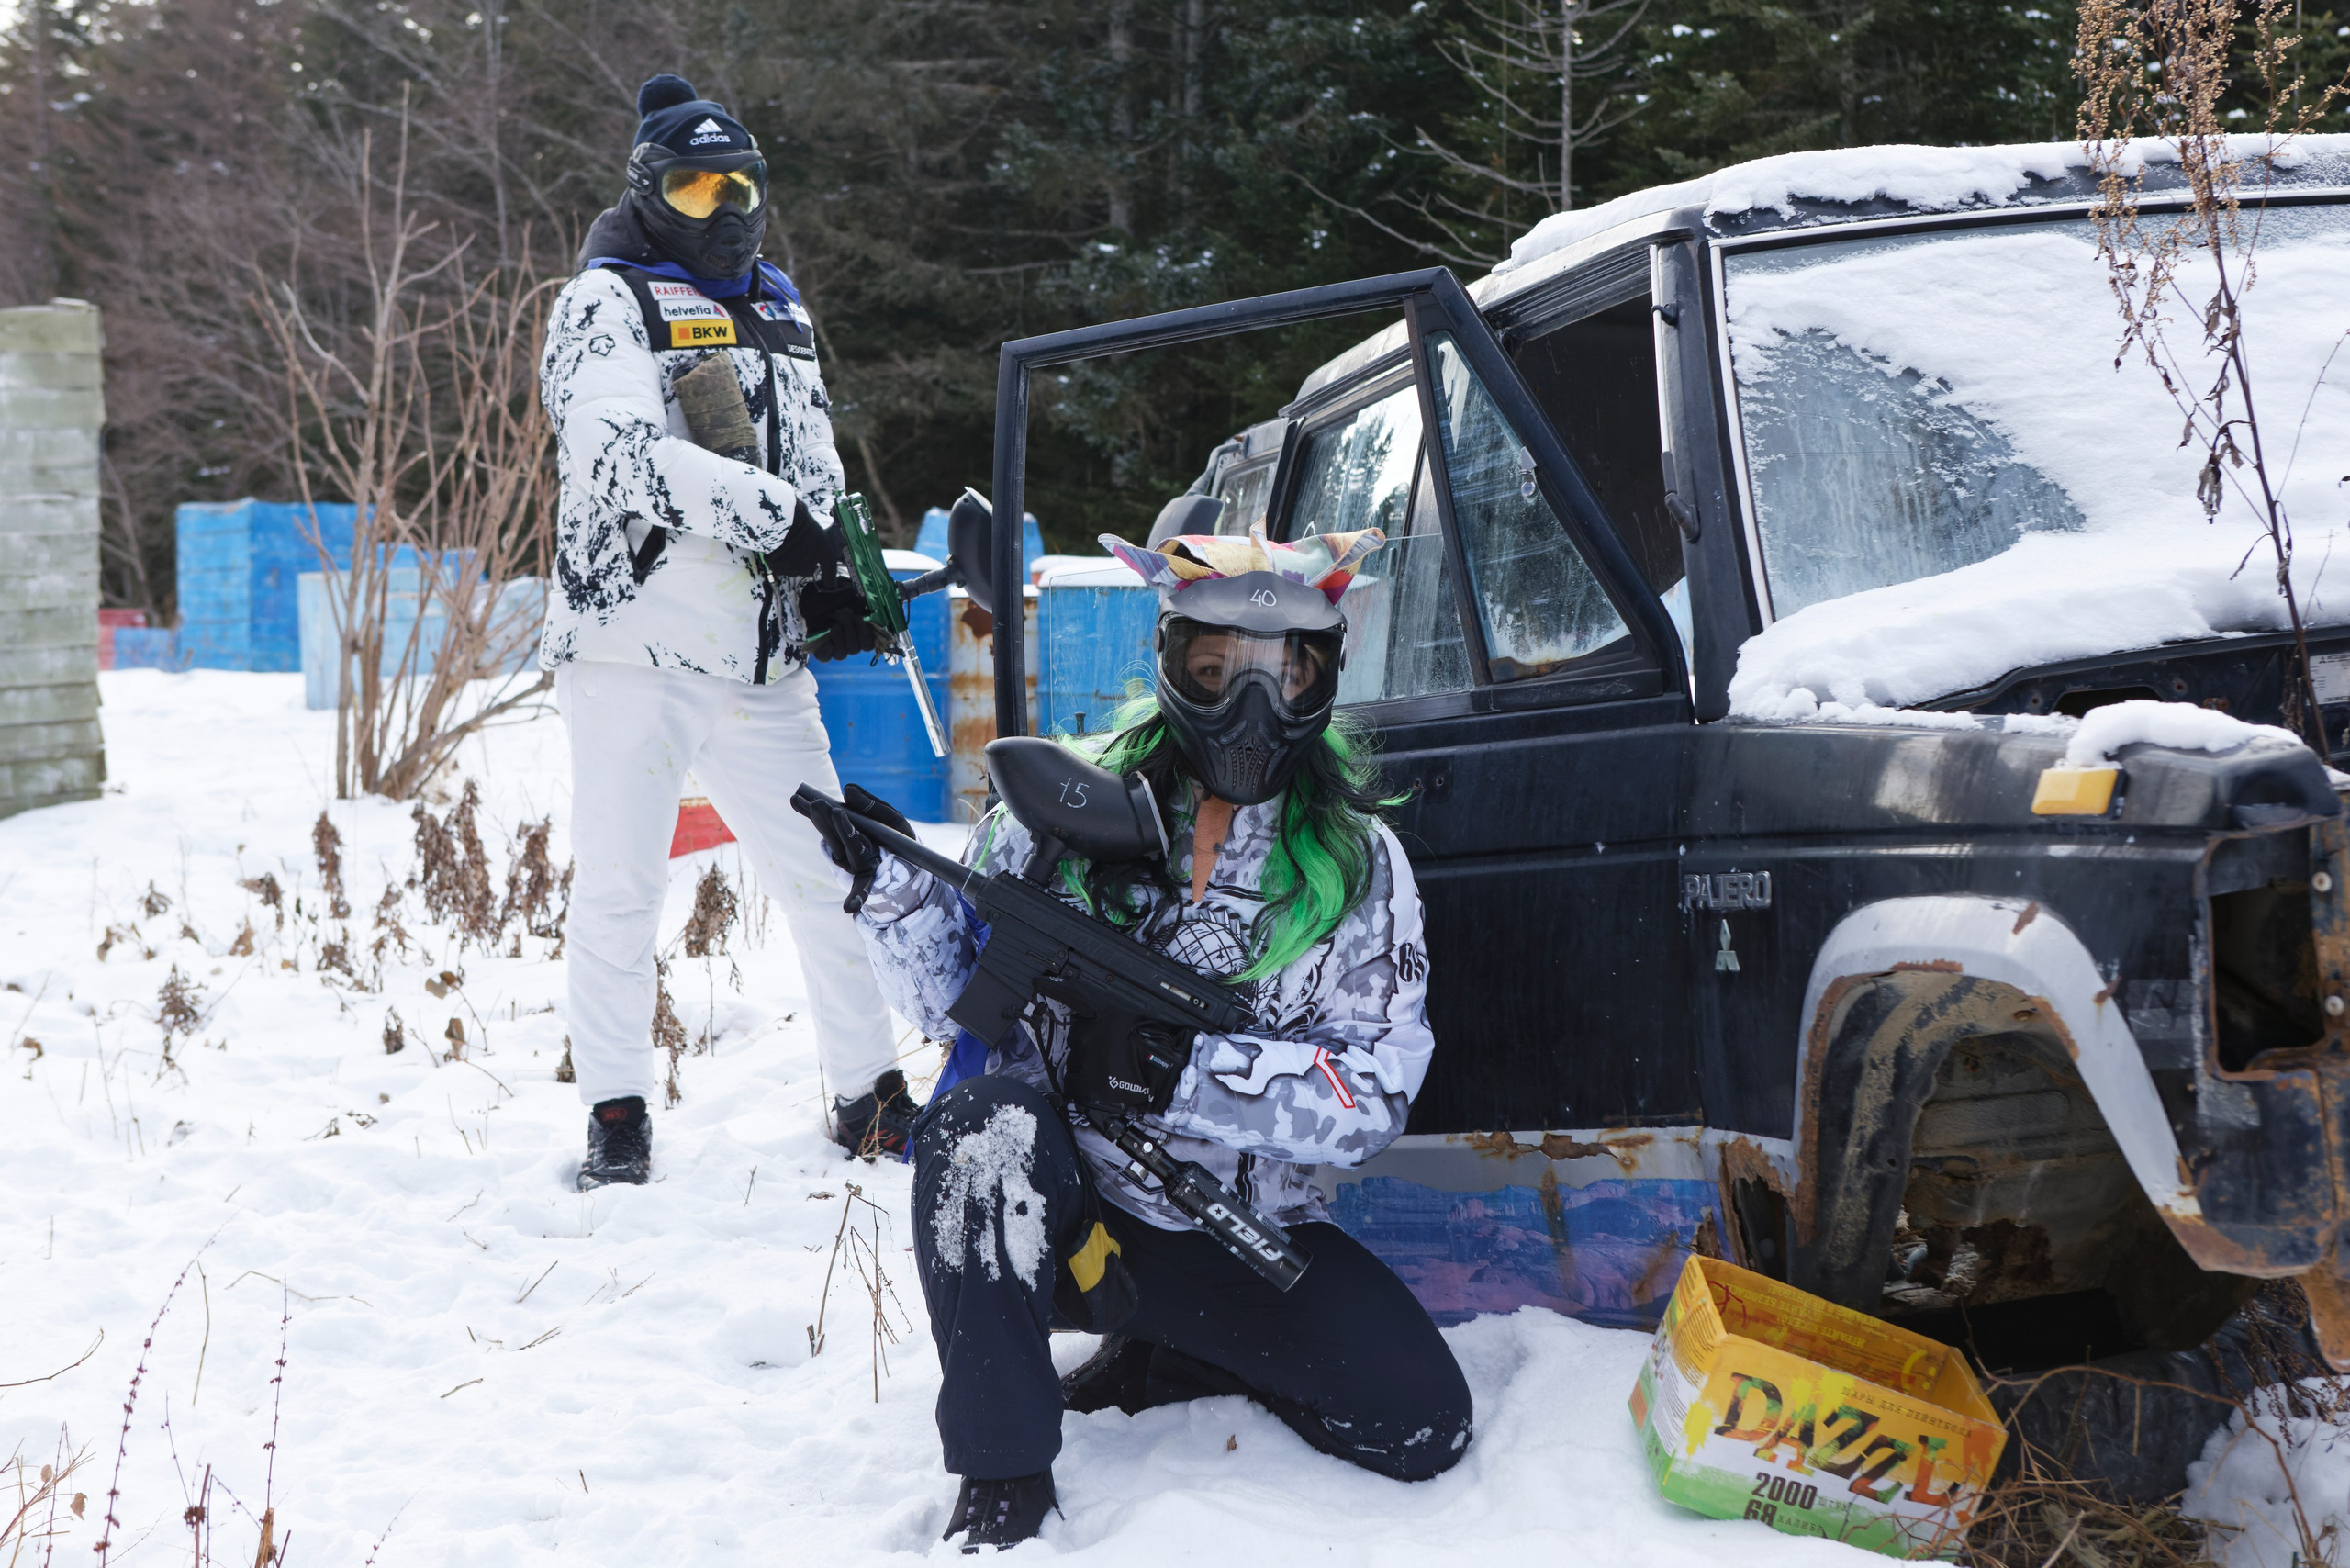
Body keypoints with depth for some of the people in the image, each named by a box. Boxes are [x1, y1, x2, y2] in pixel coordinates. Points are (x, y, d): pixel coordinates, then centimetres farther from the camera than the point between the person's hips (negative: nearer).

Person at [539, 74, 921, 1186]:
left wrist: (832, 581, -2)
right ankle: (617, 1114, 8)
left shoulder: (778, 314, 19)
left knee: (827, 877, 6)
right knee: (621, 887, -1)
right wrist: (773, 518, -21)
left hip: (761, 656, 5)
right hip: (633, 639, -5)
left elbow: (816, 466, 17)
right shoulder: (607, 303, -1)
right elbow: (629, 451, -17)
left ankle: (869, 1093, 14)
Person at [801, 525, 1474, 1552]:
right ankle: (1003, 1483, -21)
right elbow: (957, 1001, 3)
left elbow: (1373, 1096, -9)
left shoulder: (1358, 864, 0)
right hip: (1053, 1214, -1)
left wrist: (1185, 1069, -22)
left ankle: (1171, 1360, 10)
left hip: (1238, 1235, 1)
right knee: (988, 1117, -35)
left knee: (1423, 1426, -18)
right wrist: (892, 889, -16)